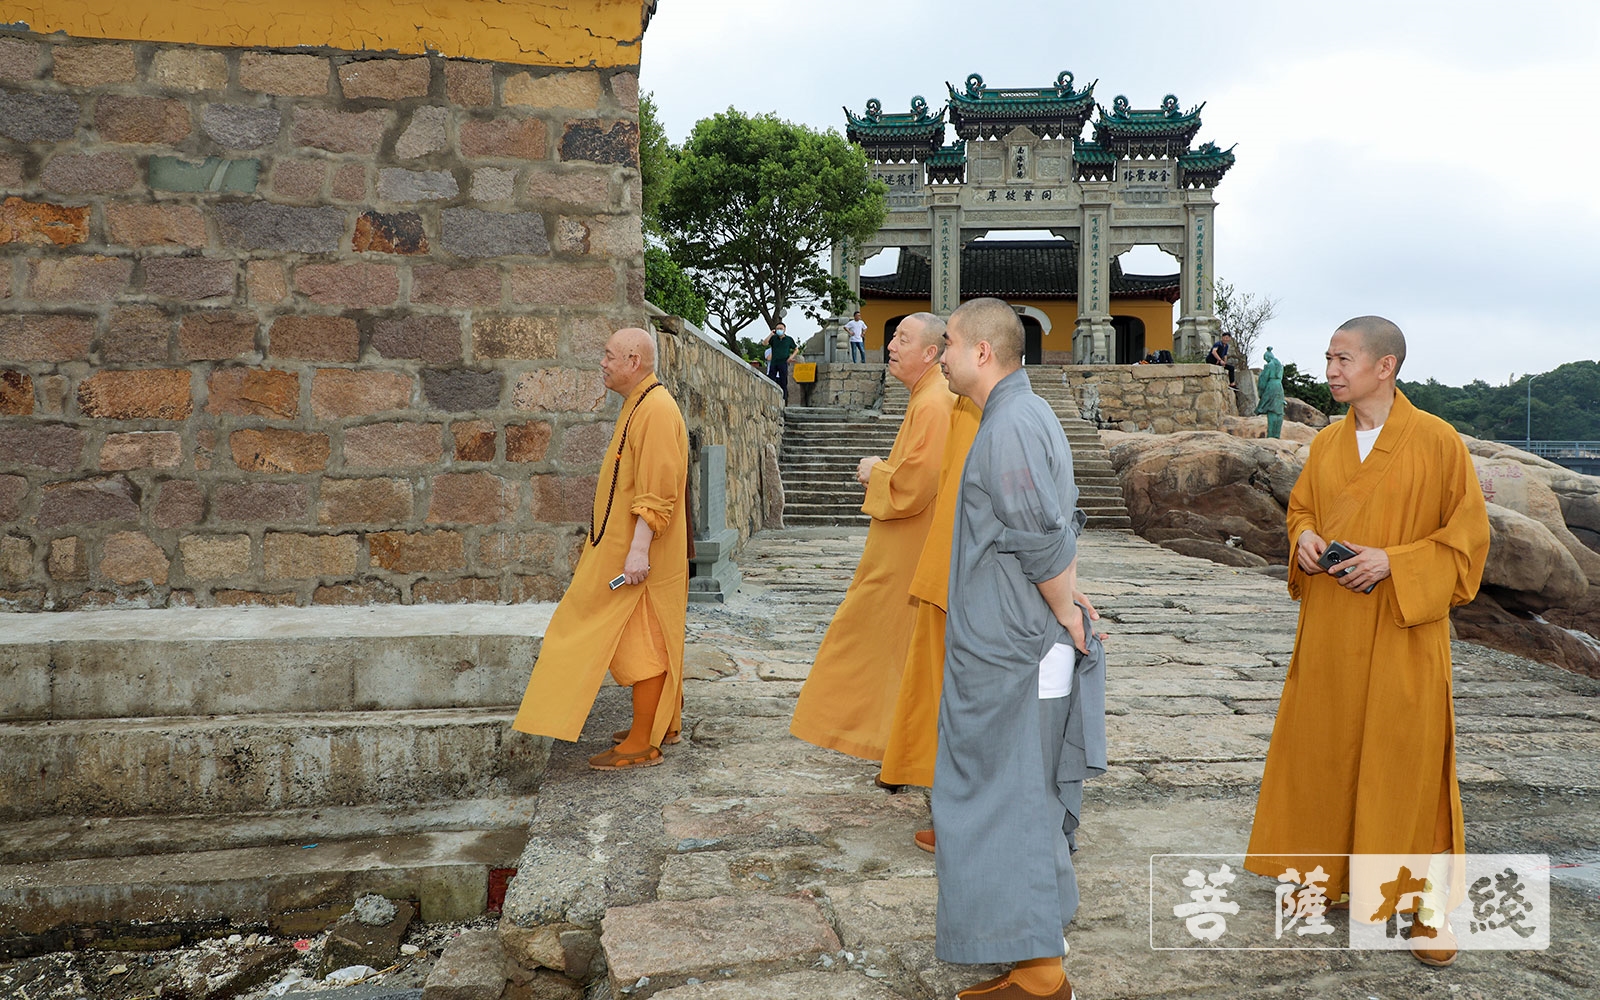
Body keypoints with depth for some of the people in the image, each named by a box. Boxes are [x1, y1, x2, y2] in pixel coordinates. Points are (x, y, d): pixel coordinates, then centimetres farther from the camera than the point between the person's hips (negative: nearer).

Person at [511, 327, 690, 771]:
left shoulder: (656, 409, -18)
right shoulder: (637, 405, 15)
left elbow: (657, 493, -25)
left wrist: (639, 549, -29)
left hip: (638, 557, -10)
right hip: (621, 546, 10)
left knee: (641, 644, -4)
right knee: (651, 643, 17)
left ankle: (642, 744, 5)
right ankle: (663, 725, 28)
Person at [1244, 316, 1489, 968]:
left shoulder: (1436, 441, -8)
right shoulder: (1327, 442, 7)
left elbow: (1468, 533, -6)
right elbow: (1300, 506, 20)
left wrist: (1393, 561, -18)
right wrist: (1304, 537, -2)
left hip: (1402, 632, -5)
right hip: (1329, 627, 5)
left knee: (1407, 758, 1)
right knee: (1324, 746, 11)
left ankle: (1430, 903, 17)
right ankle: (1329, 870, 29)